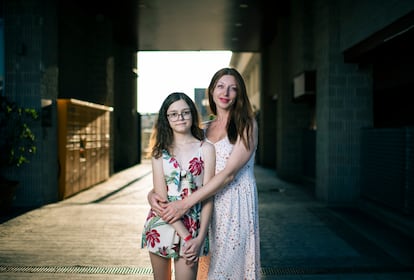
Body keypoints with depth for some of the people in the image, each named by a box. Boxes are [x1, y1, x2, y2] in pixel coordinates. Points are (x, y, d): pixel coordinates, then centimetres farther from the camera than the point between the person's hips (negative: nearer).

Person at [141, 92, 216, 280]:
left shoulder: (206, 149, -1)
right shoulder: (160, 150, 3)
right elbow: (161, 197, -5)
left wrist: (200, 238, -14)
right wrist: (185, 236, -14)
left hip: (192, 226, -2)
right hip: (161, 224, 2)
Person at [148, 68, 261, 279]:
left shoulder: (246, 125, -4)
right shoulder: (204, 130, 12)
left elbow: (229, 173, -14)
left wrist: (186, 203, -18)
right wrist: (153, 192, -9)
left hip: (237, 204, -4)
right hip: (209, 205, 5)